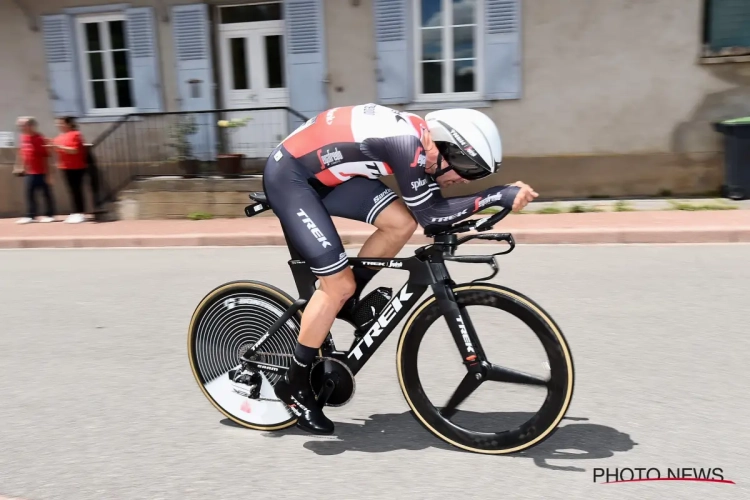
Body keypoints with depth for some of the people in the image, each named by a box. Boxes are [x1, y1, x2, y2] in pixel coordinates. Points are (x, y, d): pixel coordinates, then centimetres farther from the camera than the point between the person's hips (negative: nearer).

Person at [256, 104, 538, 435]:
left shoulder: (421, 135, 0)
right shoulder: (408, 143, -26)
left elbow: (431, 202, 11)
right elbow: (429, 213, -25)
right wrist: (501, 196, -26)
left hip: (325, 172, 8)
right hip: (289, 176, -8)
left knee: (402, 223, -5)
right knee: (339, 283, -11)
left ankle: (348, 304, 13)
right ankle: (294, 384, 5)